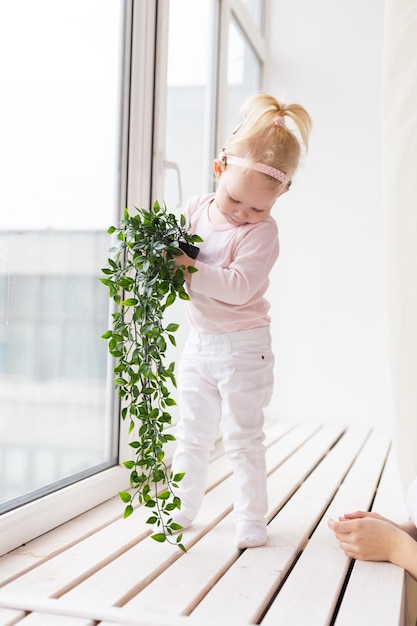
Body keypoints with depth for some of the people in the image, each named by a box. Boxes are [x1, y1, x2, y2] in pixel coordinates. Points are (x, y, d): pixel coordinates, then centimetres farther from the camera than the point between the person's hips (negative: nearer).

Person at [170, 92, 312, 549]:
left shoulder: (262, 231, -17)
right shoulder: (195, 210, 0)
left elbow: (239, 286, -27)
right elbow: (175, 251, 8)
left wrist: (190, 270, -31)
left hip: (243, 348, -6)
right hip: (198, 344, 6)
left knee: (242, 439, 3)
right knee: (191, 435, 16)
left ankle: (251, 521, 16)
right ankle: (180, 508, 30)